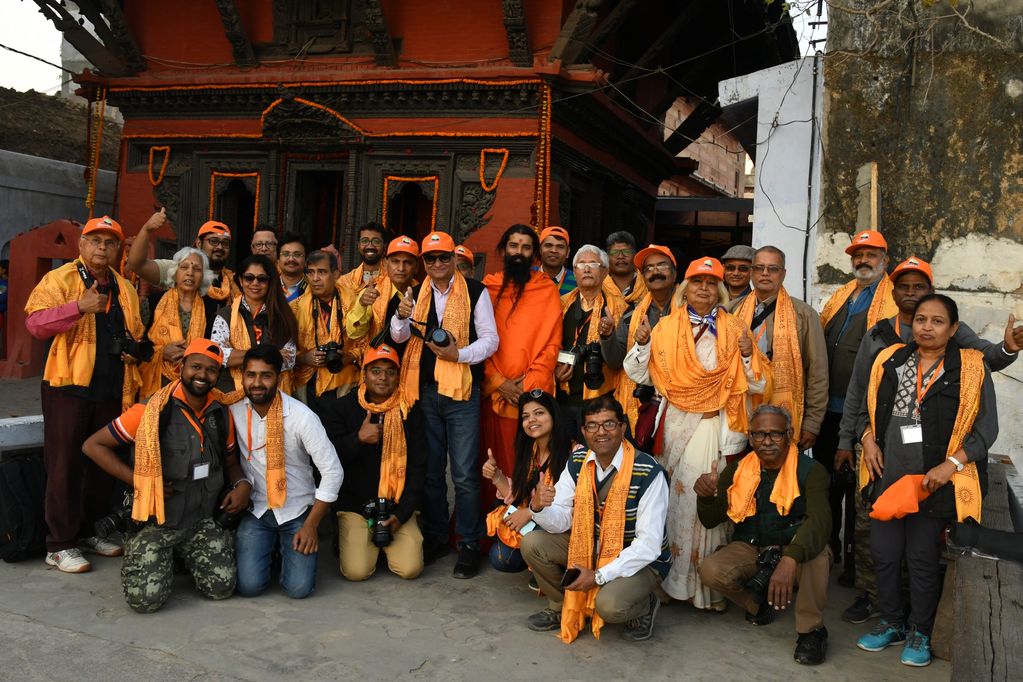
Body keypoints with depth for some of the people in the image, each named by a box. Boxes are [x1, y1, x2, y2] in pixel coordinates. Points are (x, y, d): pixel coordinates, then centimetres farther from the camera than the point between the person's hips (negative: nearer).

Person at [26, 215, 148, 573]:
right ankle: (59, 544, 5)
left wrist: (136, 349, 4)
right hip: (69, 387, -6)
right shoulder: (59, 279, -2)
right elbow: (35, 323, -14)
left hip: (111, 391, 6)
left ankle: (86, 530, 26)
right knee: (65, 464, -3)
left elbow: (135, 333, 27)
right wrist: (79, 307, -26)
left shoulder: (125, 289, 15)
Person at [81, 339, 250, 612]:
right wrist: (138, 480, -14)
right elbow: (93, 446, -7)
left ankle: (187, 555, 22)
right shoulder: (151, 411, -13)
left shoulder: (221, 415, 2)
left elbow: (230, 461, 18)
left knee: (221, 587, -11)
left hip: (203, 520, 3)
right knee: (146, 598, -16)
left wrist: (242, 485, -5)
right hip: (155, 521, -3)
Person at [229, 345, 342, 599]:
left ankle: (288, 547, 18)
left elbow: (333, 472, -13)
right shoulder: (233, 411, -7)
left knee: (299, 587, -14)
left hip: (297, 510, -2)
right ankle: (269, 545, 18)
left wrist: (311, 526, -12)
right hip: (255, 510, 2)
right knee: (249, 585, -14)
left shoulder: (301, 417, -16)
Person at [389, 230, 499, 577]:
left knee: (464, 474, -2)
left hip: (462, 392, -4)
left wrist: (459, 354, -19)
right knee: (430, 471, 13)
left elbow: (490, 339, -3)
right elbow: (400, 337, 5)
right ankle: (435, 537, 25)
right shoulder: (416, 293, 10)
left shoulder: (475, 292, -2)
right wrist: (401, 317, -16)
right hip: (425, 392, 4)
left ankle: (469, 543, 9)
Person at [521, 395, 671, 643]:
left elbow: (649, 544, -23)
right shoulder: (577, 462, -7)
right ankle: (562, 606, 13)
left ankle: (645, 605, 5)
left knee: (608, 605, -33)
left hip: (640, 559, -5)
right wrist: (539, 507, -31)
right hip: (589, 546, 6)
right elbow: (562, 521, -7)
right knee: (532, 544, -12)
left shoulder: (648, 472, -24)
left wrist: (600, 576, -25)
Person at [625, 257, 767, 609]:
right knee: (673, 495, 2)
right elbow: (641, 375, 4)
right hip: (674, 423, 1)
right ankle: (671, 574, 14)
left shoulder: (733, 330, 6)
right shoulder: (666, 327, 9)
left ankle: (707, 582, 7)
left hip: (714, 425, -1)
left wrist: (748, 355, -13)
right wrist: (642, 343, -10)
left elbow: (756, 384, 3)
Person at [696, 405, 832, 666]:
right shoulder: (736, 471, -1)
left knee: (817, 551, -36)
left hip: (795, 553, -3)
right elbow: (711, 521, 3)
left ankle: (811, 629, -15)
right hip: (749, 551, 3)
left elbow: (819, 520, -31)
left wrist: (790, 558, -50)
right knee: (710, 570, -26)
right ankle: (759, 603, 6)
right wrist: (707, 497, -22)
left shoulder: (810, 471, -14)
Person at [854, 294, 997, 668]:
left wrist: (951, 464, -14)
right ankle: (892, 623, 30)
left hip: (934, 481, -3)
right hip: (886, 476, 3)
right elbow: (867, 409, 16)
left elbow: (986, 427, -4)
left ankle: (919, 632, 26)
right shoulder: (890, 360, 6)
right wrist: (868, 440, -2)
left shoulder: (971, 367, -4)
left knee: (923, 558, 7)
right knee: (884, 553, 10)